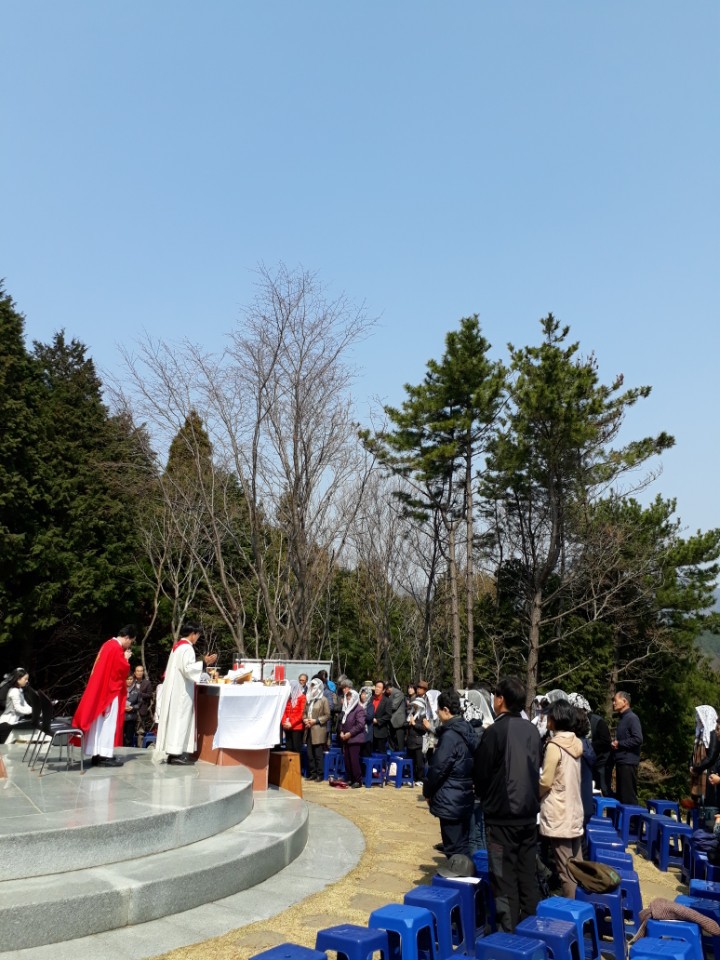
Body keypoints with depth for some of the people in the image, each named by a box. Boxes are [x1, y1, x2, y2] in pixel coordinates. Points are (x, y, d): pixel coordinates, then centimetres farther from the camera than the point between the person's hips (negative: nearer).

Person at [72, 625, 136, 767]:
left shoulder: (109, 644, 13)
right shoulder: (117, 648, -17)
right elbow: (121, 670, -19)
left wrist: (122, 659, 10)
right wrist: (126, 659, -4)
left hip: (102, 689, 10)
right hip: (110, 690, -10)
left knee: (101, 722, 10)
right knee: (108, 723, -6)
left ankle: (98, 753, 13)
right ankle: (105, 755, -5)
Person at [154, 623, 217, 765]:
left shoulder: (178, 646, 16)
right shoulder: (187, 647, -14)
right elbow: (187, 668, -23)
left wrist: (200, 663, 25)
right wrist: (204, 663, -25)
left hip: (174, 688, 10)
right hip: (181, 689, -10)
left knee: (175, 717, 10)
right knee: (180, 718, -7)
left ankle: (171, 751, 12)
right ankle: (176, 753, -7)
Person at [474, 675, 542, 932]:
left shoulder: (495, 731, -17)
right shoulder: (532, 730, 1)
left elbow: (481, 774, -8)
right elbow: (536, 770, 11)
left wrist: (485, 799, 10)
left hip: (501, 815, -6)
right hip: (529, 813, 6)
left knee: (504, 877, 3)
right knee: (528, 875, 15)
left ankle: (509, 932, 7)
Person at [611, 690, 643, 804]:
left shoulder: (632, 718, -11)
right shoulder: (622, 718, 17)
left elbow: (638, 739, -21)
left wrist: (619, 744, -12)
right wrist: (615, 744, 4)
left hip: (628, 762, -9)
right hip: (621, 762, 9)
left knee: (628, 797, -6)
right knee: (620, 796, 13)